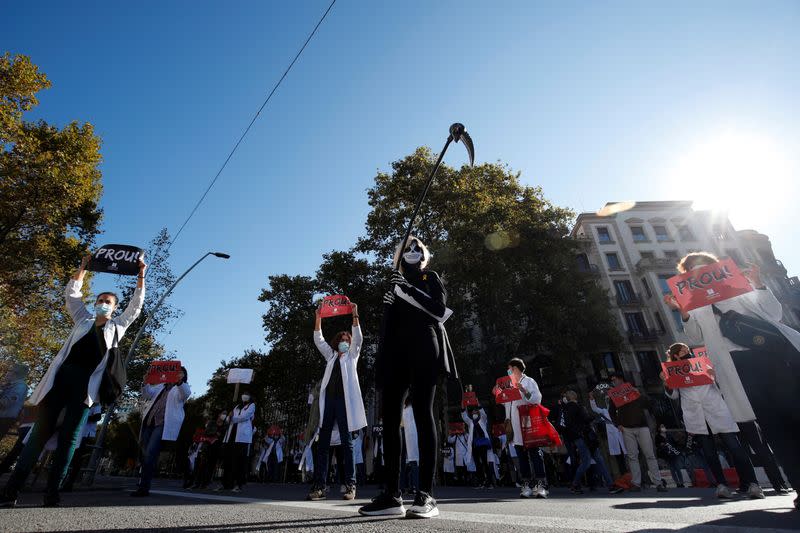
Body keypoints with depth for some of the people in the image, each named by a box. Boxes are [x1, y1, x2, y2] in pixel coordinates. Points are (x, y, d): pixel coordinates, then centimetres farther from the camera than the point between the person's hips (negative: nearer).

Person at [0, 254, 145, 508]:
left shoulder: (117, 326, 16)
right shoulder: (83, 319, 20)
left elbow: (136, 305, 12)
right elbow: (72, 293, 21)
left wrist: (141, 276, 7)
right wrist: (83, 267, 17)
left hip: (86, 382, -1)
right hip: (61, 375, 1)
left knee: (69, 436, -3)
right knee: (41, 430, 1)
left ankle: (52, 491, -1)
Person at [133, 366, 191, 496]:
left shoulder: (183, 387, 10)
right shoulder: (161, 386, 26)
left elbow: (186, 394, -13)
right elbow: (147, 396, 16)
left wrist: (179, 382, -32)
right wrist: (146, 383, -2)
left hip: (164, 423, -6)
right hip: (149, 422, 6)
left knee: (150, 453, -16)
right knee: (143, 453, 8)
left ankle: (144, 488, -10)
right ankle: (143, 483, 23)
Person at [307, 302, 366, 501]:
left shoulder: (352, 356, 14)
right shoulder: (331, 356, 23)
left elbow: (358, 338, 1)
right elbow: (319, 340, 14)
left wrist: (355, 316, -10)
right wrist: (318, 319, 2)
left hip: (344, 400, -4)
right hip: (328, 400, 4)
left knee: (346, 443, -1)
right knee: (322, 443, 1)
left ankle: (350, 484, 2)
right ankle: (320, 486, 4)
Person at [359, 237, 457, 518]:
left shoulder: (430, 278, 13)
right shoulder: (396, 283, 23)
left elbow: (440, 310, -4)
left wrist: (409, 290, -10)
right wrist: (387, 306, 0)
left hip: (423, 350, -4)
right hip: (396, 352, 5)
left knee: (422, 413, -10)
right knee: (390, 416, -4)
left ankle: (426, 495, -8)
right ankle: (392, 495, 0)